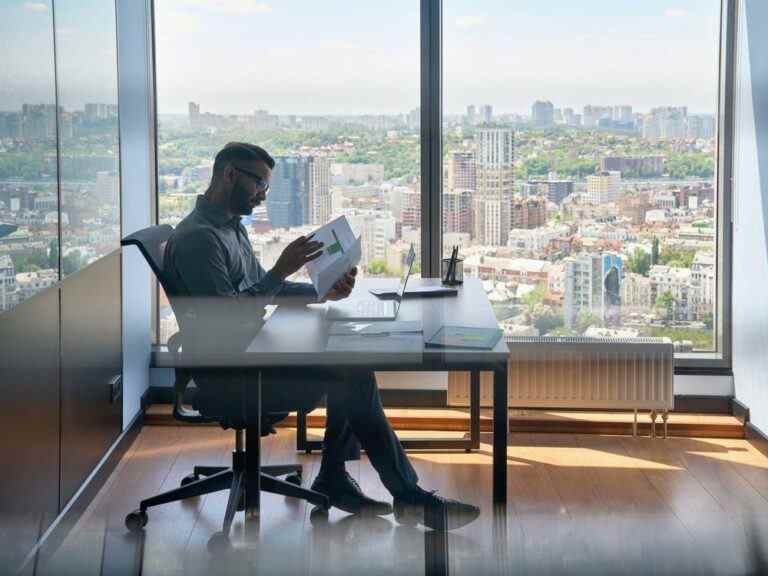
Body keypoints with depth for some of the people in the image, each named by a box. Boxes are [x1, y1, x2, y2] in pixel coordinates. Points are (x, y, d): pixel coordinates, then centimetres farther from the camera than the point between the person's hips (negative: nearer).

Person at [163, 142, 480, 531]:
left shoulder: (232, 228, 15)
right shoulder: (197, 238, -18)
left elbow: (262, 289, 20)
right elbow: (229, 318, -25)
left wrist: (324, 292, 5)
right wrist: (282, 269, -25)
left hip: (247, 355, 10)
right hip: (224, 377, -10)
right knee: (355, 380, -16)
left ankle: (333, 477, 6)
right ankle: (408, 497, -7)